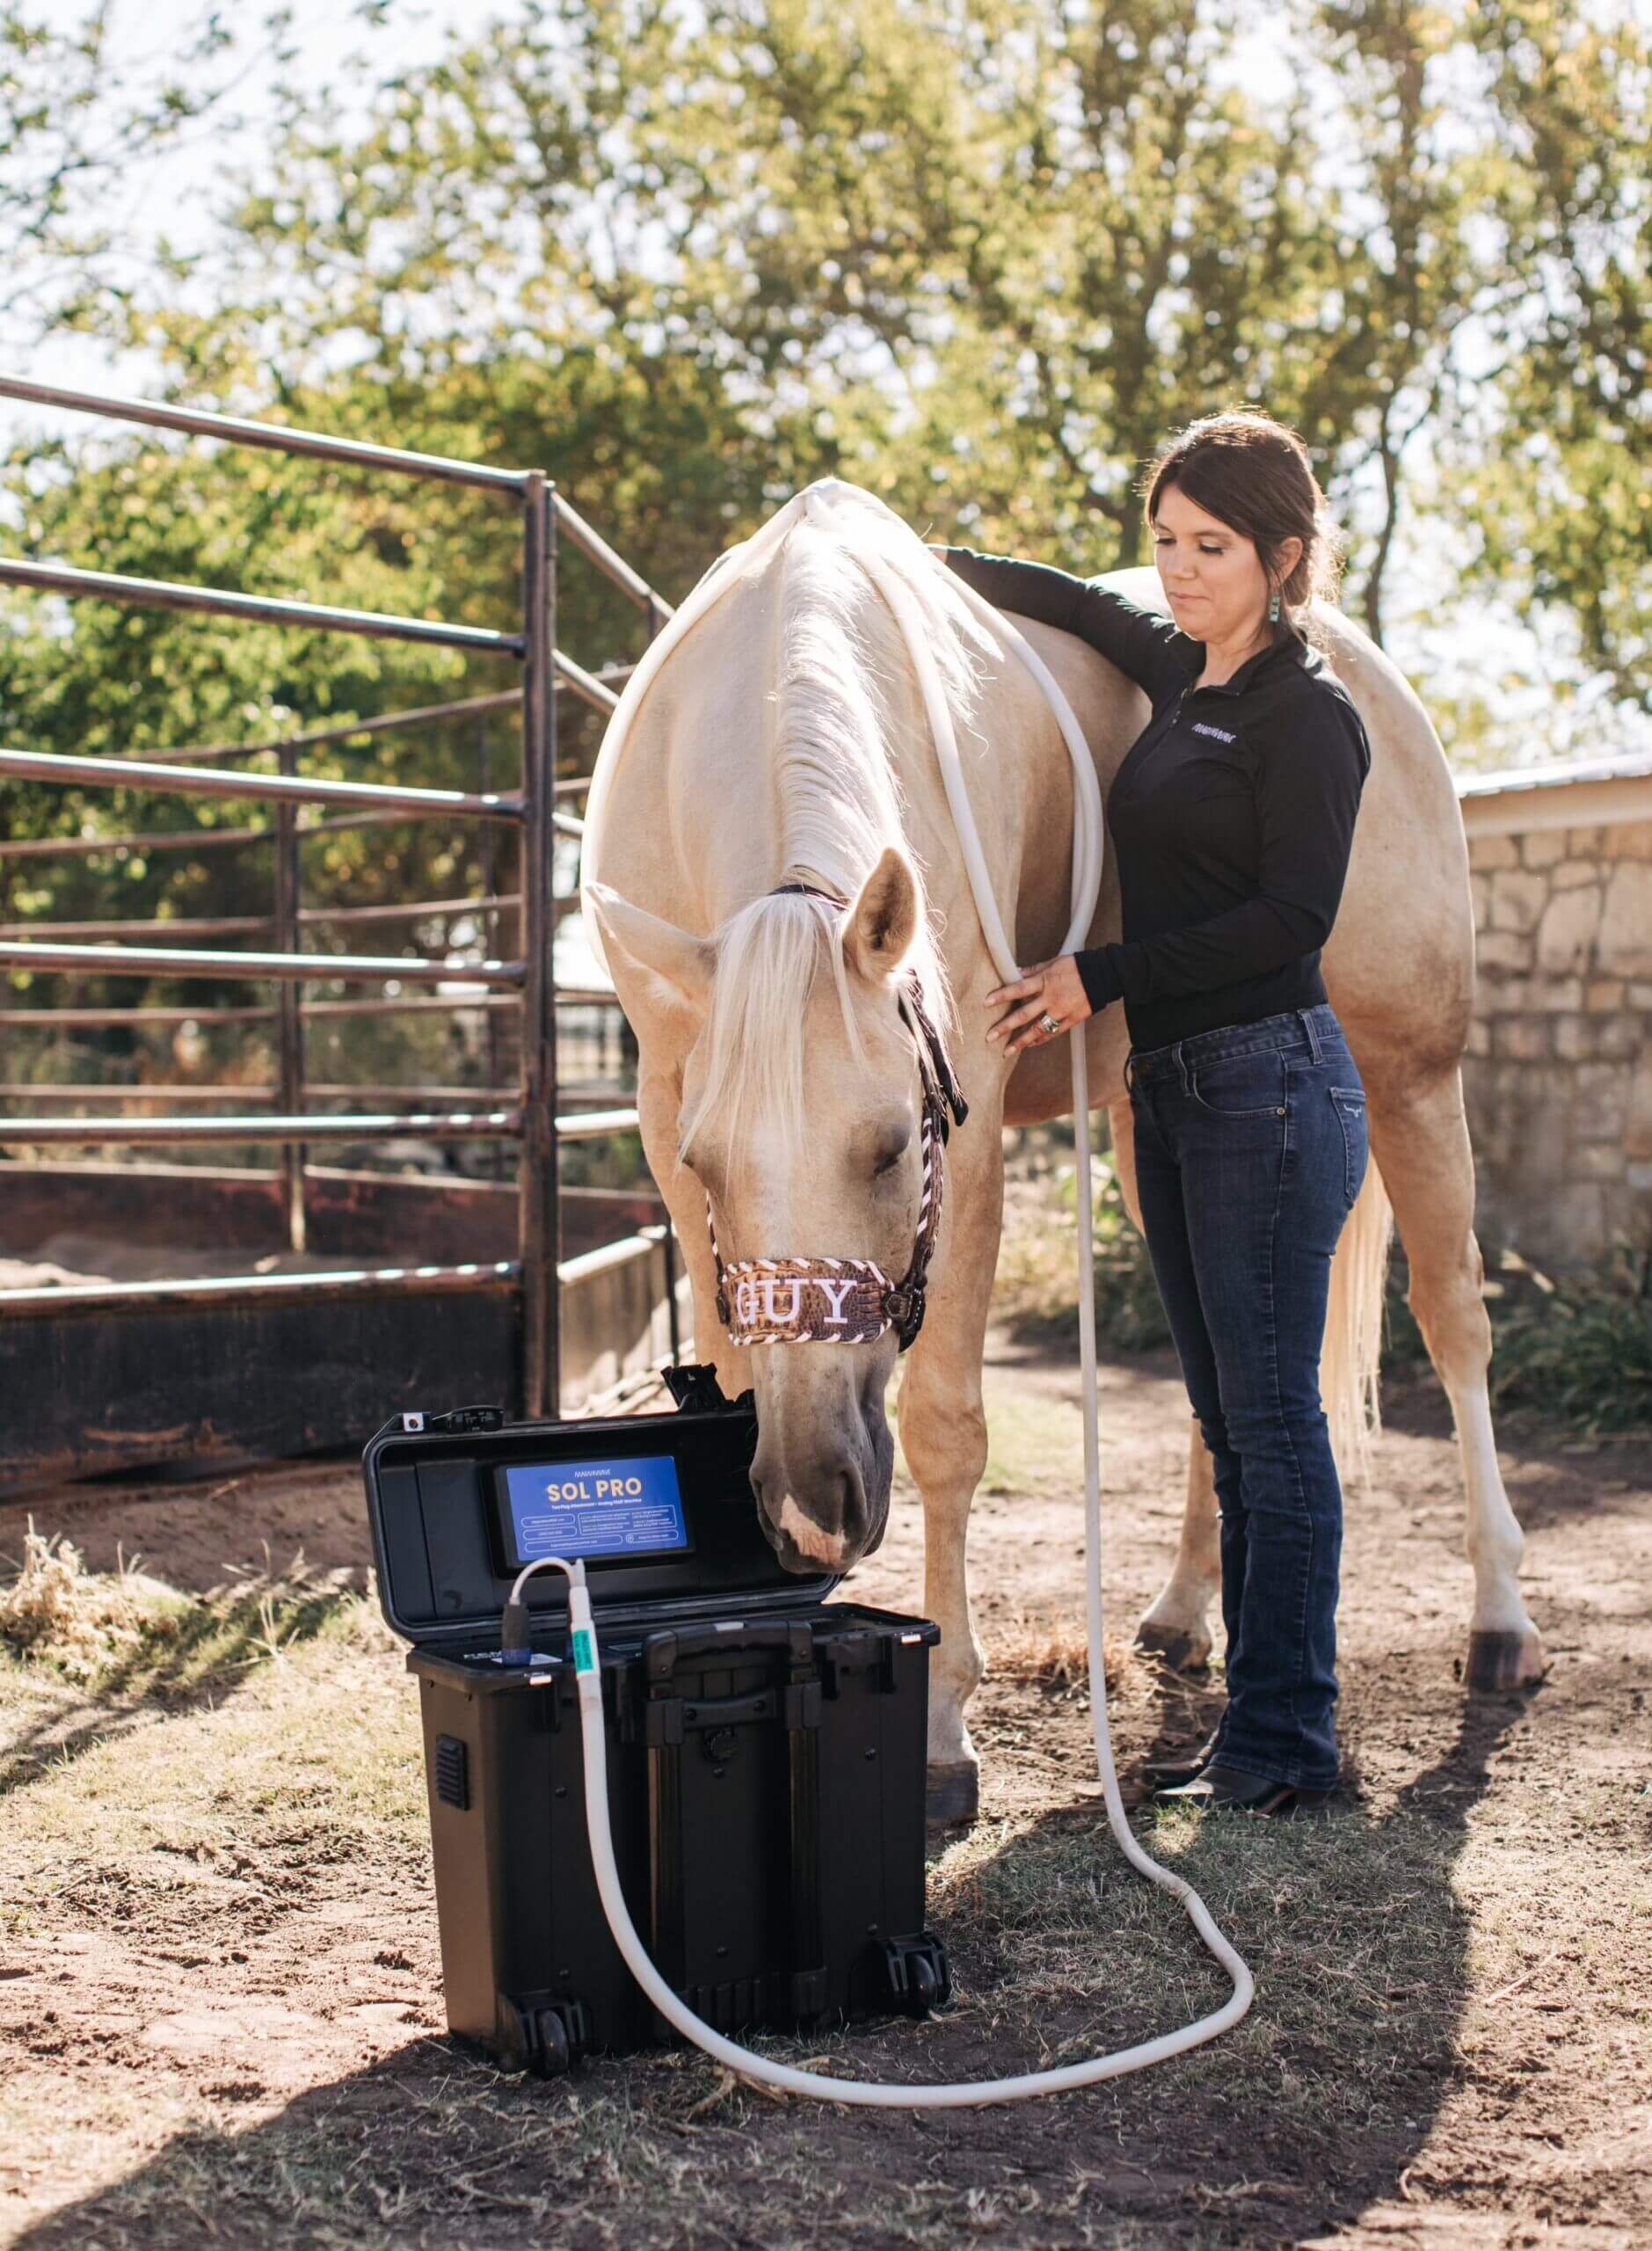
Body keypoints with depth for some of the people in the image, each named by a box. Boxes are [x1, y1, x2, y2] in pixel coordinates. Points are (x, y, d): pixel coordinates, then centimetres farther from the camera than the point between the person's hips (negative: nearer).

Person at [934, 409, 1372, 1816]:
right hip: (1175, 1089, 8)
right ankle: (1258, 1719, 18)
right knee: (1230, 1421, 11)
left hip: (1269, 1081, -8)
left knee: (1272, 1413, -5)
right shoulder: (1184, 676, 14)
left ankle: (1288, 1741, 2)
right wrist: (935, 565, 26)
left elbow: (1292, 918, -16)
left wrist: (1105, 977, -16)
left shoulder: (1308, 713, -8)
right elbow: (1079, 604, 32)